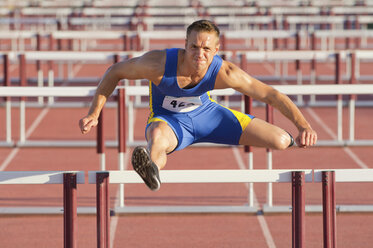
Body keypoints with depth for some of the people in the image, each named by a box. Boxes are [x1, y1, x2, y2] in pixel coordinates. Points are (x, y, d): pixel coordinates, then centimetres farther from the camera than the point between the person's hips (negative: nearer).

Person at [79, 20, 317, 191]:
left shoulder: (223, 72, -28)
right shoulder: (159, 64, -32)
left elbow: (270, 94, -20)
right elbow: (115, 72, -15)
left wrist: (304, 125, -28)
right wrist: (94, 114, -17)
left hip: (205, 113, 3)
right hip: (168, 119, -3)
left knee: (280, 141, -9)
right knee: (157, 137, -45)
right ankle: (152, 169, -78)